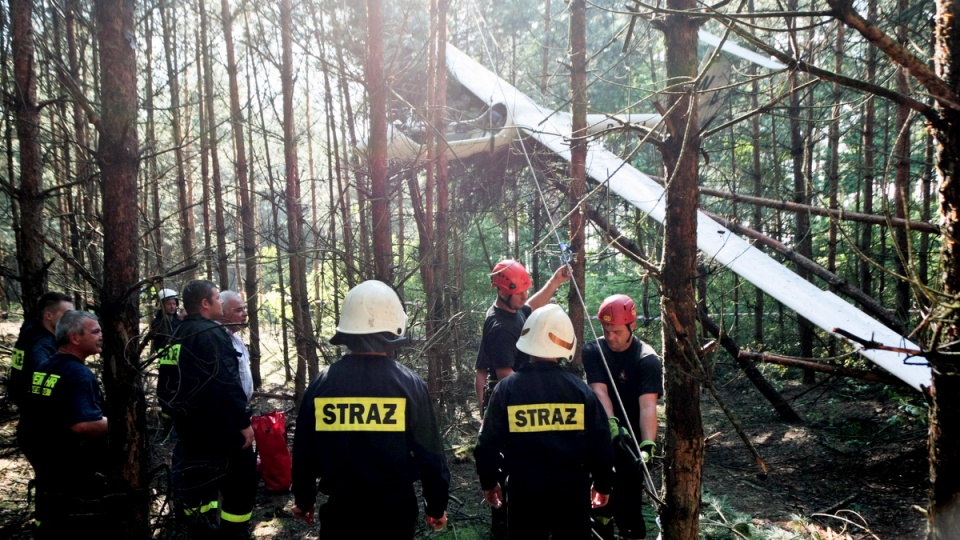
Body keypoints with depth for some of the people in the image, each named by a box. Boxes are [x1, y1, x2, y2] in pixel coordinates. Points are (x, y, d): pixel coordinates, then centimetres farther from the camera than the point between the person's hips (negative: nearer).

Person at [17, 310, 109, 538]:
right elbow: (83, 425, -33)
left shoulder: (42, 370, 8)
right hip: (78, 477, -9)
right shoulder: (78, 374, -21)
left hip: (46, 470, 9)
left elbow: (39, 420, 17)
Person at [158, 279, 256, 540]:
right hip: (219, 427, -10)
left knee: (199, 483, 19)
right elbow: (226, 383, -25)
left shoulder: (179, 336, 13)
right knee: (241, 483, -1)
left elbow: (169, 384, 21)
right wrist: (243, 421, -21)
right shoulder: (211, 334, -18)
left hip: (191, 426, 10)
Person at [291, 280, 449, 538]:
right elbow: (430, 454, -9)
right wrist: (437, 506, 5)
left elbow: (303, 451, 3)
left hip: (340, 507, 1)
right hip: (394, 508, -1)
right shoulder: (409, 384, -14)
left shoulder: (321, 384, -7)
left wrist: (303, 499, 19)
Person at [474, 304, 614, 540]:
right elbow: (600, 444, -3)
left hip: (524, 491, 0)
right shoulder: (580, 389, -8)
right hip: (572, 490, 1)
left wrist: (488, 482, 12)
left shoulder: (506, 389, -9)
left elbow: (488, 443, -4)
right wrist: (603, 484, 13)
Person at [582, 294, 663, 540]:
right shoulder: (593, 352, -7)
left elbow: (648, 405, -27)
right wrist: (612, 423, -37)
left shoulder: (647, 359, -16)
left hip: (632, 438, -4)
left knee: (628, 501, -3)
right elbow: (600, 391, -19)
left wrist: (647, 445, -40)